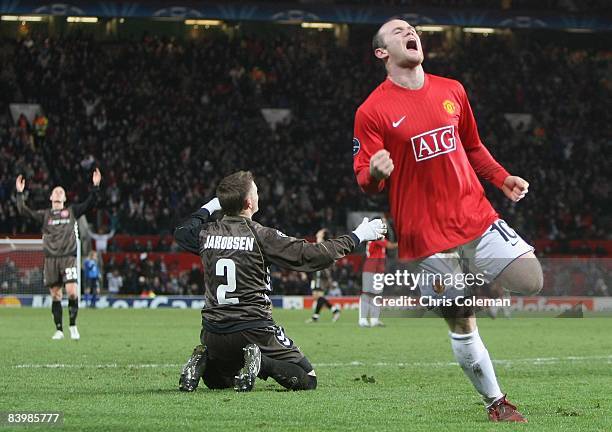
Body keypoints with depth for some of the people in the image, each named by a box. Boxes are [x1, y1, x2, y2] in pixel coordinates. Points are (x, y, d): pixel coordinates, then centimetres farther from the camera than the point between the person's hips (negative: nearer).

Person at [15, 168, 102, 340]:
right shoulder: (45, 215, 14)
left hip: (68, 257, -1)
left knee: (72, 292, -15)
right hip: (51, 259, 2)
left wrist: (95, 187, -4)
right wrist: (20, 193, 2)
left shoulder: (72, 211, 13)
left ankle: (73, 326, 0)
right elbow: (24, 211, 7)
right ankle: (59, 330, 10)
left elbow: (90, 204, 5)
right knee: (55, 295, 3)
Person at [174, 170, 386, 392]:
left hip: (213, 332, 5)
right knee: (307, 380, 6)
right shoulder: (260, 235, -11)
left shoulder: (206, 233, 3)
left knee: (218, 381, 31)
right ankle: (261, 363, -19)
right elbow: (310, 255, -11)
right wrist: (357, 237, -2)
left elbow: (181, 232, 27)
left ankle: (203, 360, -3)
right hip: (254, 330, -5)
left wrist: (208, 208, 40)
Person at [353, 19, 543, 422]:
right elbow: (366, 181, -5)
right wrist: (375, 173, -27)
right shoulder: (372, 111, -5)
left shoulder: (452, 91, 9)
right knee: (461, 323, 1)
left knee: (533, 281, -13)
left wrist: (503, 179, 11)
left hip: (477, 217, 4)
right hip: (427, 235, -4)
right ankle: (496, 403, 18)